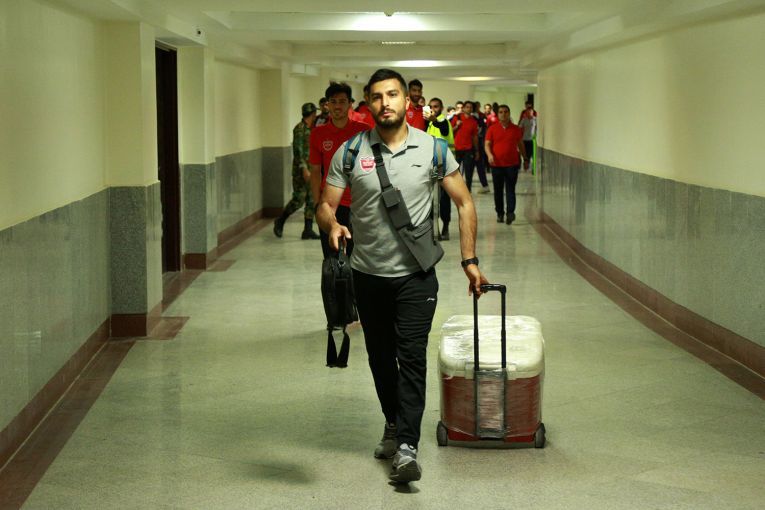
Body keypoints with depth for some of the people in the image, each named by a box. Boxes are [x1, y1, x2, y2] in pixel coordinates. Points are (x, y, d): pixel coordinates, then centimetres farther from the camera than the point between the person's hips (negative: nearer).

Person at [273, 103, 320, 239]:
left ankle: (308, 230, 6)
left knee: (311, 200, 4)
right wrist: (304, 169, -24)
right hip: (301, 170, -9)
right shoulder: (300, 129, -12)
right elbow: (298, 150, -18)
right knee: (299, 199, -7)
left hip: (310, 169, 9)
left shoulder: (310, 129, 14)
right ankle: (280, 221, 11)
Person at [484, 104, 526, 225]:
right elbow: (487, 144, 0)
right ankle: (500, 213, 16)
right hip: (497, 164, 1)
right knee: (498, 191, 7)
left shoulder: (516, 129, 7)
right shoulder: (492, 129, 4)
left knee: (510, 190, -7)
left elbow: (520, 145, 16)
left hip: (512, 164, -1)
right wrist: (489, 155, -19)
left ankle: (510, 212, -14)